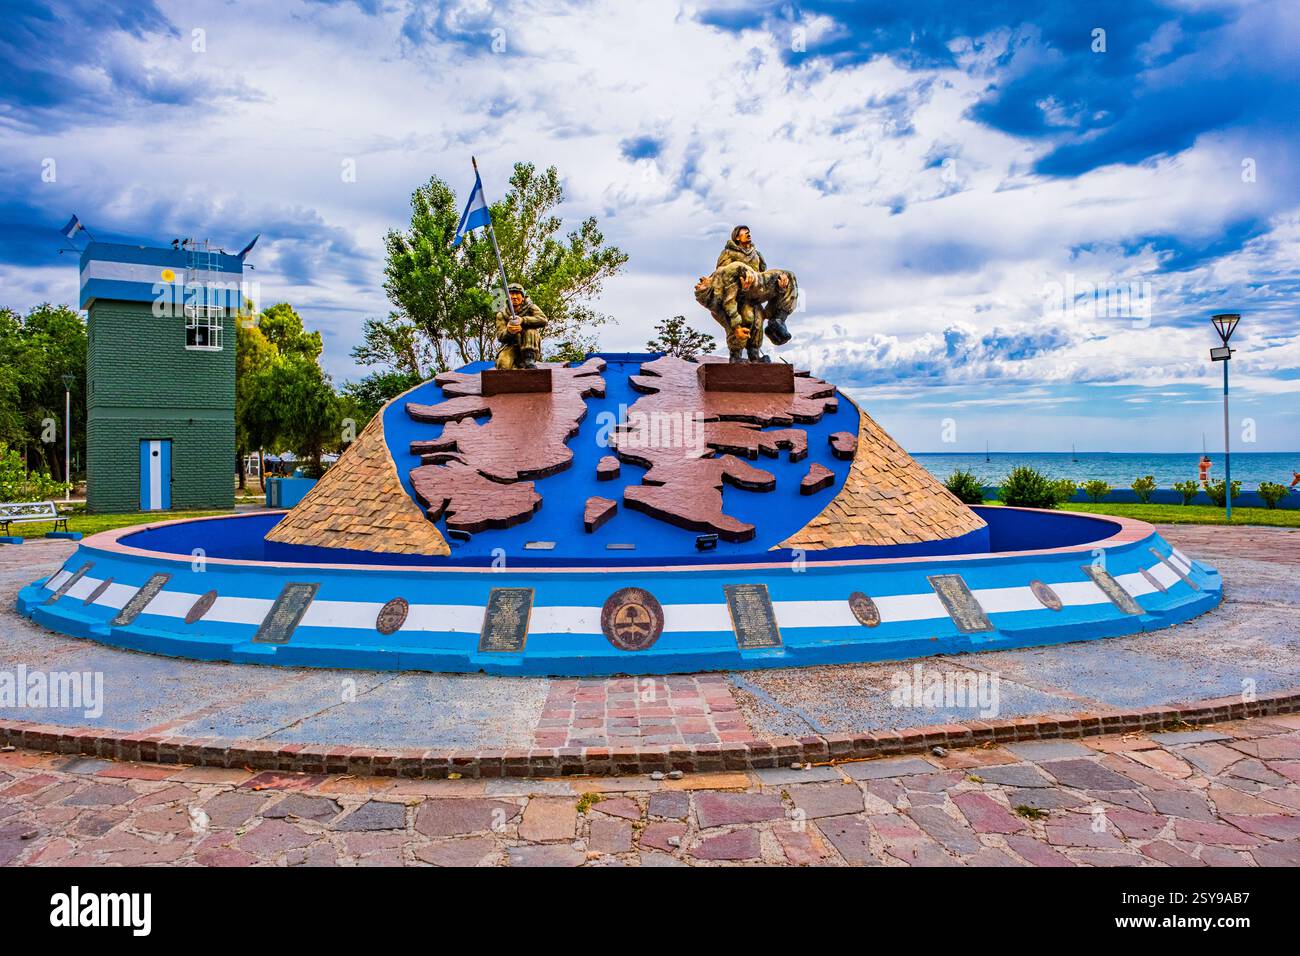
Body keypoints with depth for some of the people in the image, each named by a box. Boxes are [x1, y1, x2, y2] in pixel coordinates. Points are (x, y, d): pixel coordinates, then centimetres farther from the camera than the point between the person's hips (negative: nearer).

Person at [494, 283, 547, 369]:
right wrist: (508, 331, -31)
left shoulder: (530, 307, 6)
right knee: (503, 364, -31)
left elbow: (543, 320, -16)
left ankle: (529, 360, -28)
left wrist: (522, 320, -31)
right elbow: (500, 336, -6)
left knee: (530, 329, -27)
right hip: (511, 346, 0)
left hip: (530, 346, 0)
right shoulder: (502, 314, 8)